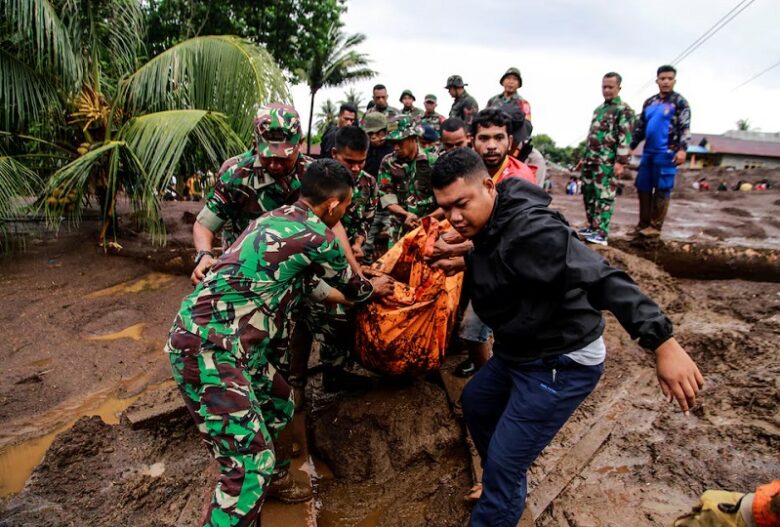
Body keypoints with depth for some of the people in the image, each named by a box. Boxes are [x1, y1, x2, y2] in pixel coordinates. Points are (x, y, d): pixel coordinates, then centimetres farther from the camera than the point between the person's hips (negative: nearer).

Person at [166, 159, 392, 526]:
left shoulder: (279, 219, 14)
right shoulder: (318, 237, -13)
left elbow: (309, 282, 26)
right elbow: (351, 285, 7)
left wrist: (355, 297, 37)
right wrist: (375, 288, 30)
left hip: (224, 343, 10)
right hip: (207, 347, -10)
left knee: (279, 404, 24)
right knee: (250, 463, -10)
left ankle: (258, 481, 45)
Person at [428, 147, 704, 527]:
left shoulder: (528, 230, -31)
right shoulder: (490, 223, -1)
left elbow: (602, 279, -38)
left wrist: (663, 343, -43)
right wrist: (466, 263, 20)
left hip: (560, 363, -10)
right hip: (520, 351, 10)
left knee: (504, 465, -6)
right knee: (475, 402, 27)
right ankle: (505, 487, 49)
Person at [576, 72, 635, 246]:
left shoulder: (624, 110, -4)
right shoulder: (598, 109, 21)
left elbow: (625, 138, -12)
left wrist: (621, 161, -20)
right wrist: (584, 157, 23)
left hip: (608, 162, -8)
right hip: (591, 160, 8)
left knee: (604, 197, -9)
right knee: (588, 194, 11)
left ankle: (602, 233, -9)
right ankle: (592, 226, 22)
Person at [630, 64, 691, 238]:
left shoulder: (679, 102, 1)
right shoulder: (649, 103, 16)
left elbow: (685, 128, -7)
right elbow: (640, 127, 20)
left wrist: (682, 149, -20)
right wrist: (630, 147, 13)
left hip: (666, 152, -6)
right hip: (648, 152, 6)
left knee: (662, 190, -3)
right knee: (642, 187, 7)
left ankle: (655, 227, 2)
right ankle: (643, 224, 17)